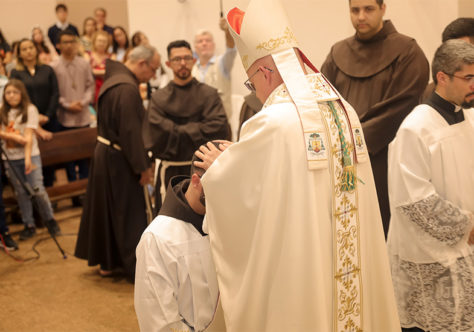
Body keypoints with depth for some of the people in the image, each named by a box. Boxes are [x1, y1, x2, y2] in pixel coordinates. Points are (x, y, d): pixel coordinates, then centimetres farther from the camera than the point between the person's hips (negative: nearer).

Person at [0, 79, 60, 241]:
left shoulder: (30, 109, -4)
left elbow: (28, 136, -12)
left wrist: (28, 158, -22)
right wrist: (15, 137, -18)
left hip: (30, 156, -3)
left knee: (38, 190, -5)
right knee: (21, 193, 8)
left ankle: (50, 219, 15)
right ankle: (29, 225, 18)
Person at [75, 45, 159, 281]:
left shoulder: (114, 78, 9)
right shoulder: (127, 89, -23)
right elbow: (131, 132, -25)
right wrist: (142, 167, -18)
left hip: (104, 153, 10)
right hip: (118, 161, -10)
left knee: (108, 209, 18)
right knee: (130, 216, 0)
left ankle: (107, 262, 31)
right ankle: (137, 268, 9)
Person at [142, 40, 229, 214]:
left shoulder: (208, 94, 2)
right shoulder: (159, 98, 4)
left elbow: (219, 128, -13)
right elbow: (157, 134, -10)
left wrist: (177, 131, -10)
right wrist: (196, 130, -9)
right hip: (170, 173, 0)